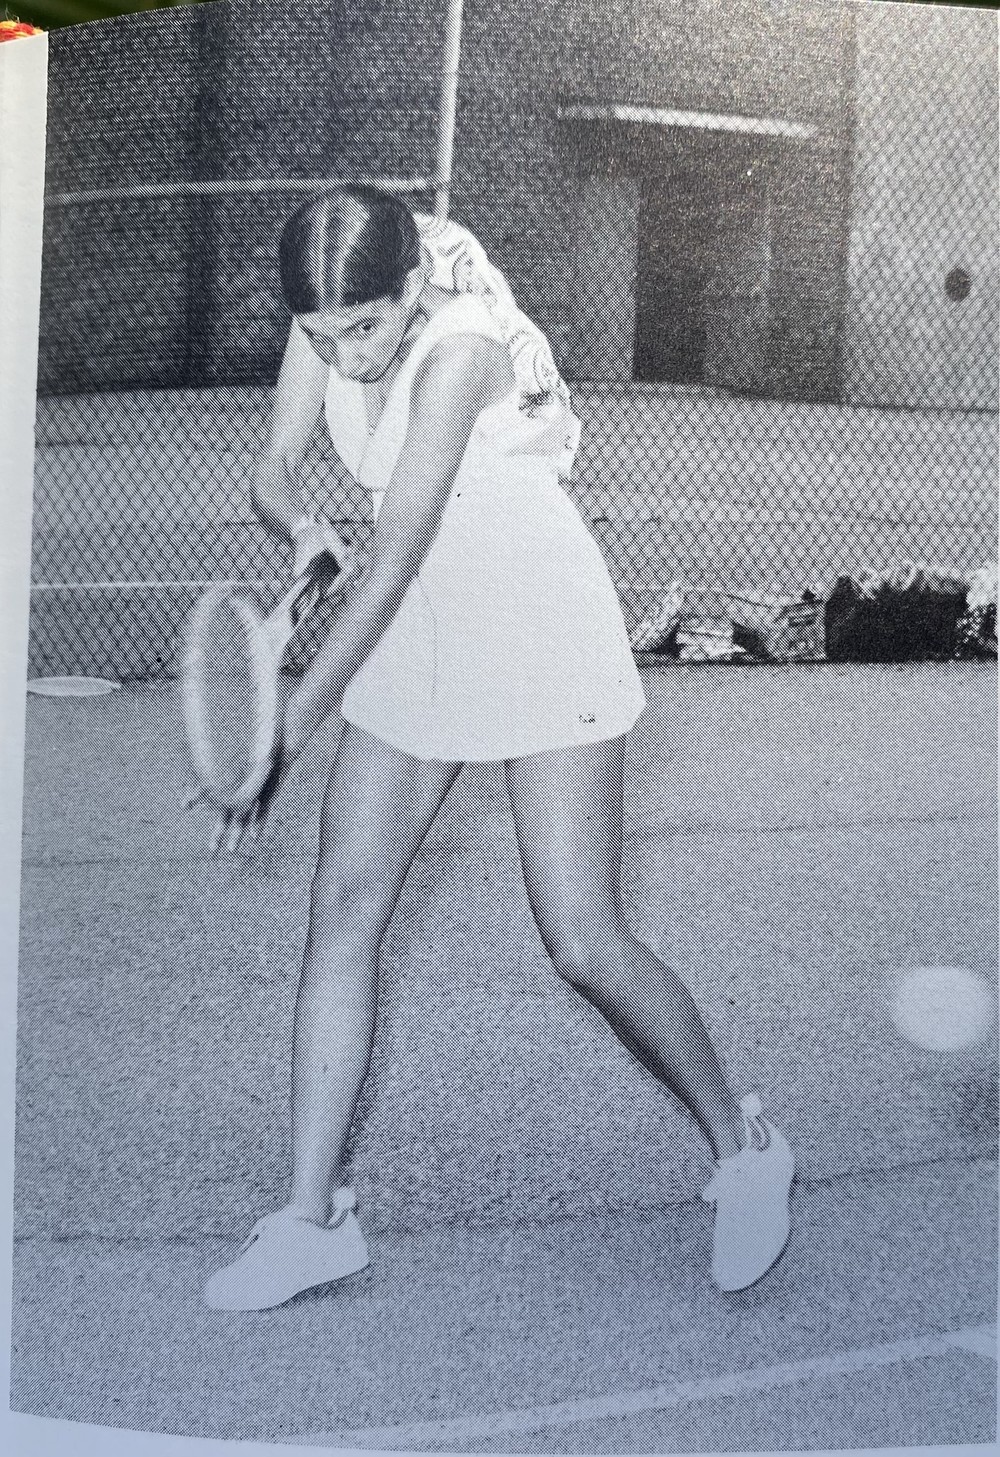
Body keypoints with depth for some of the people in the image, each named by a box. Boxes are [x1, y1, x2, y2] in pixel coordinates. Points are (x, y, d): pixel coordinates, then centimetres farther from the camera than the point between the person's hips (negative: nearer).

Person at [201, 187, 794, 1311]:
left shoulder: (462, 348, -26)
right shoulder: (326, 329, -3)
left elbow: (395, 560, -30)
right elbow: (274, 471, 2)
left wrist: (288, 733, -31)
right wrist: (298, 525, -24)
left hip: (541, 631, -7)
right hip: (411, 635, 7)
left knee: (582, 944, -9)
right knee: (342, 912, -1)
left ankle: (743, 1149, 15)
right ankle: (313, 1217, 8)